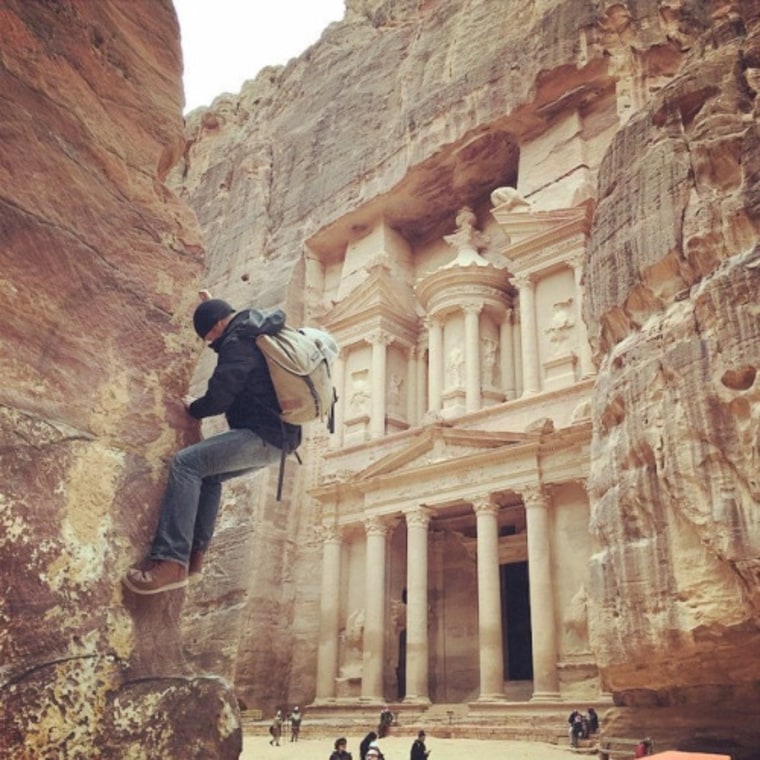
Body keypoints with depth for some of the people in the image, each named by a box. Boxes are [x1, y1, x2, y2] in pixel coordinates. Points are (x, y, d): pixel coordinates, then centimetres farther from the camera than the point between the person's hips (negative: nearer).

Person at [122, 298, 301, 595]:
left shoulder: (238, 343, -11)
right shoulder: (262, 332, 19)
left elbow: (219, 398, -17)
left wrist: (193, 408, 6)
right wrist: (213, 306, 44)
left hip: (261, 435, -11)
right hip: (277, 436, 11)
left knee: (187, 463, -17)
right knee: (208, 473, 22)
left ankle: (172, 562, -24)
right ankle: (194, 553, 16)